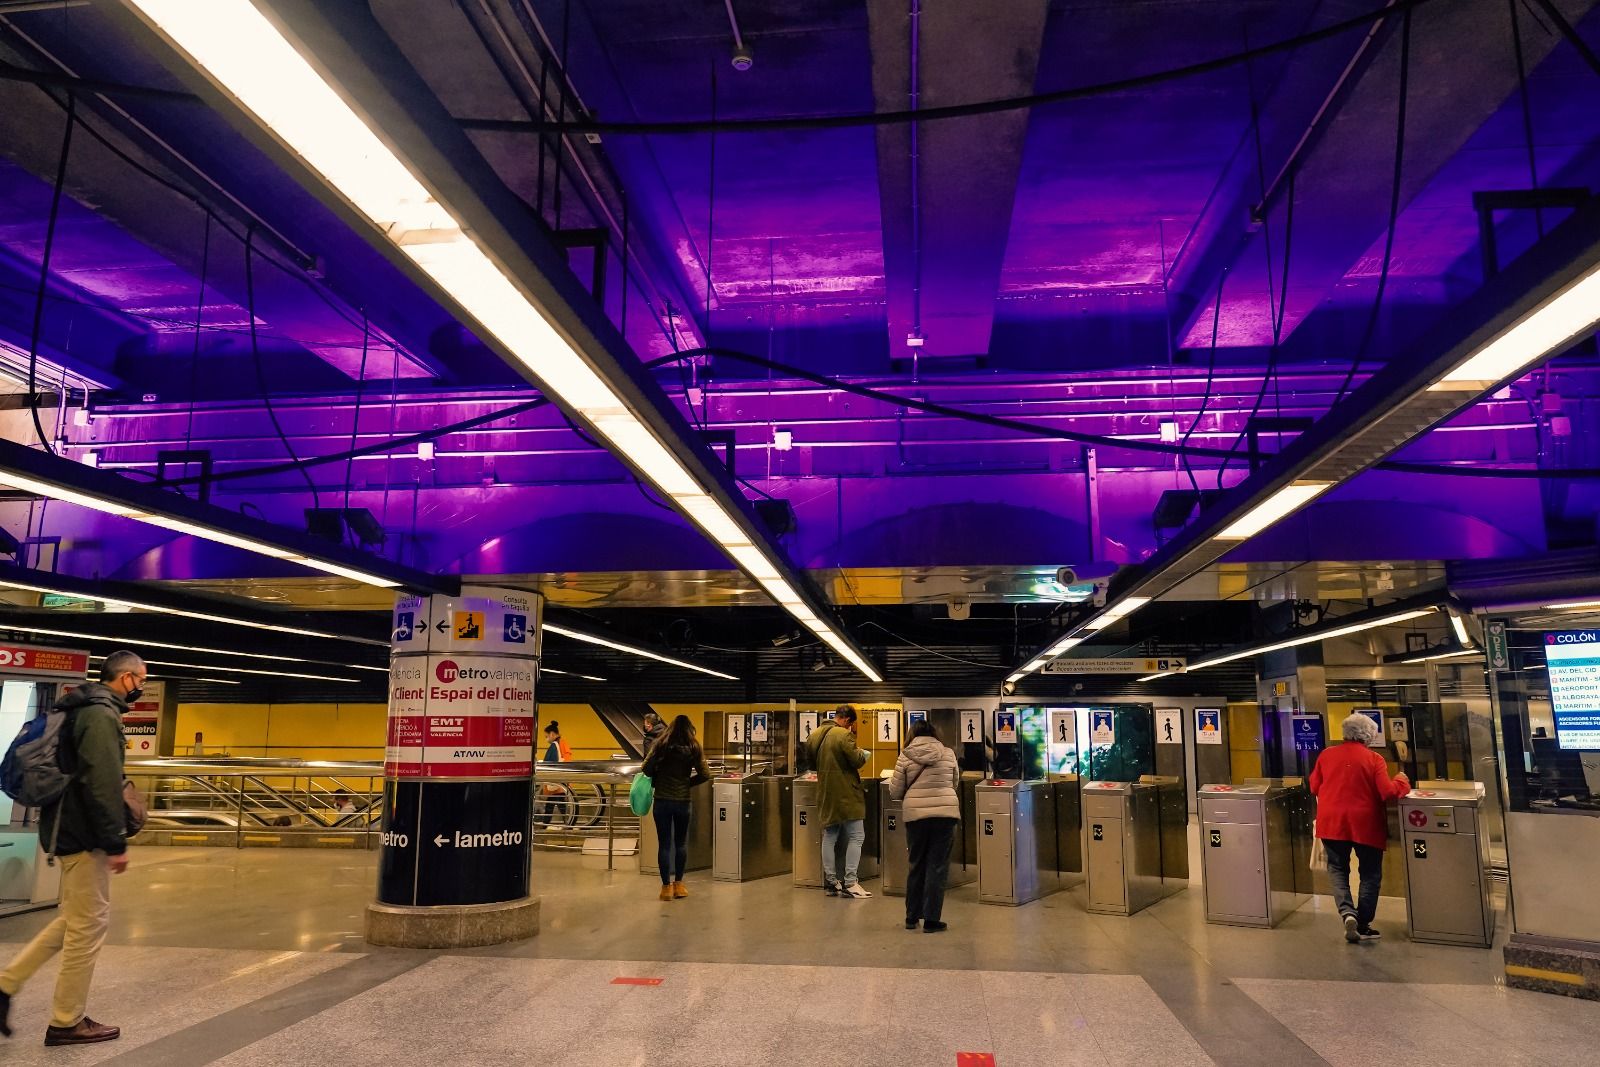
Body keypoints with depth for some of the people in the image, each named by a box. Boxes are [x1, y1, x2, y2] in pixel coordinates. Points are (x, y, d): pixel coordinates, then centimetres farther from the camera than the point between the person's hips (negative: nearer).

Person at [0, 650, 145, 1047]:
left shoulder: (86, 709, 14)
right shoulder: (102, 714, -18)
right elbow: (102, 784, -23)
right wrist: (116, 842, -19)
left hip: (69, 828, 10)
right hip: (83, 833, -10)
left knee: (77, 920, 20)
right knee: (89, 924, -1)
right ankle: (67, 1022, 8)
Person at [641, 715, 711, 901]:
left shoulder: (662, 745, -3)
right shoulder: (694, 749, -2)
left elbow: (647, 768, -7)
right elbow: (705, 775, -4)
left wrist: (657, 780, 11)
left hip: (662, 800, -1)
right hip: (683, 801, 1)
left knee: (664, 844, 5)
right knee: (681, 842, 16)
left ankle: (667, 886, 8)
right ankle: (678, 884, 21)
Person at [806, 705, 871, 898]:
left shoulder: (815, 735, 6)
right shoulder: (843, 734, -17)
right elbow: (856, 760, -17)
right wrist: (862, 754, 2)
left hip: (825, 793, 7)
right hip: (846, 793, -7)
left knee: (829, 836, 13)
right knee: (856, 836, 0)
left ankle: (831, 882, 16)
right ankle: (849, 883, -4)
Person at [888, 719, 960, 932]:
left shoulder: (905, 756, 0)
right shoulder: (948, 754, 4)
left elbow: (895, 793, 2)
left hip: (915, 814, 0)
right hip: (945, 812, 0)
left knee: (917, 865, 14)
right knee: (938, 866, 5)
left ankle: (912, 916, 22)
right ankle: (931, 919, 7)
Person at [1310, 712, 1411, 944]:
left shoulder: (1326, 755, 1)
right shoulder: (1374, 759, -8)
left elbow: (1314, 787, 7)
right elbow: (1387, 792, -14)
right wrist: (1402, 781, 5)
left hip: (1332, 822, 2)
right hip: (1365, 824, -2)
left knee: (1337, 868, 16)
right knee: (1370, 874, 13)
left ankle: (1347, 912, -5)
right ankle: (1363, 925, 14)